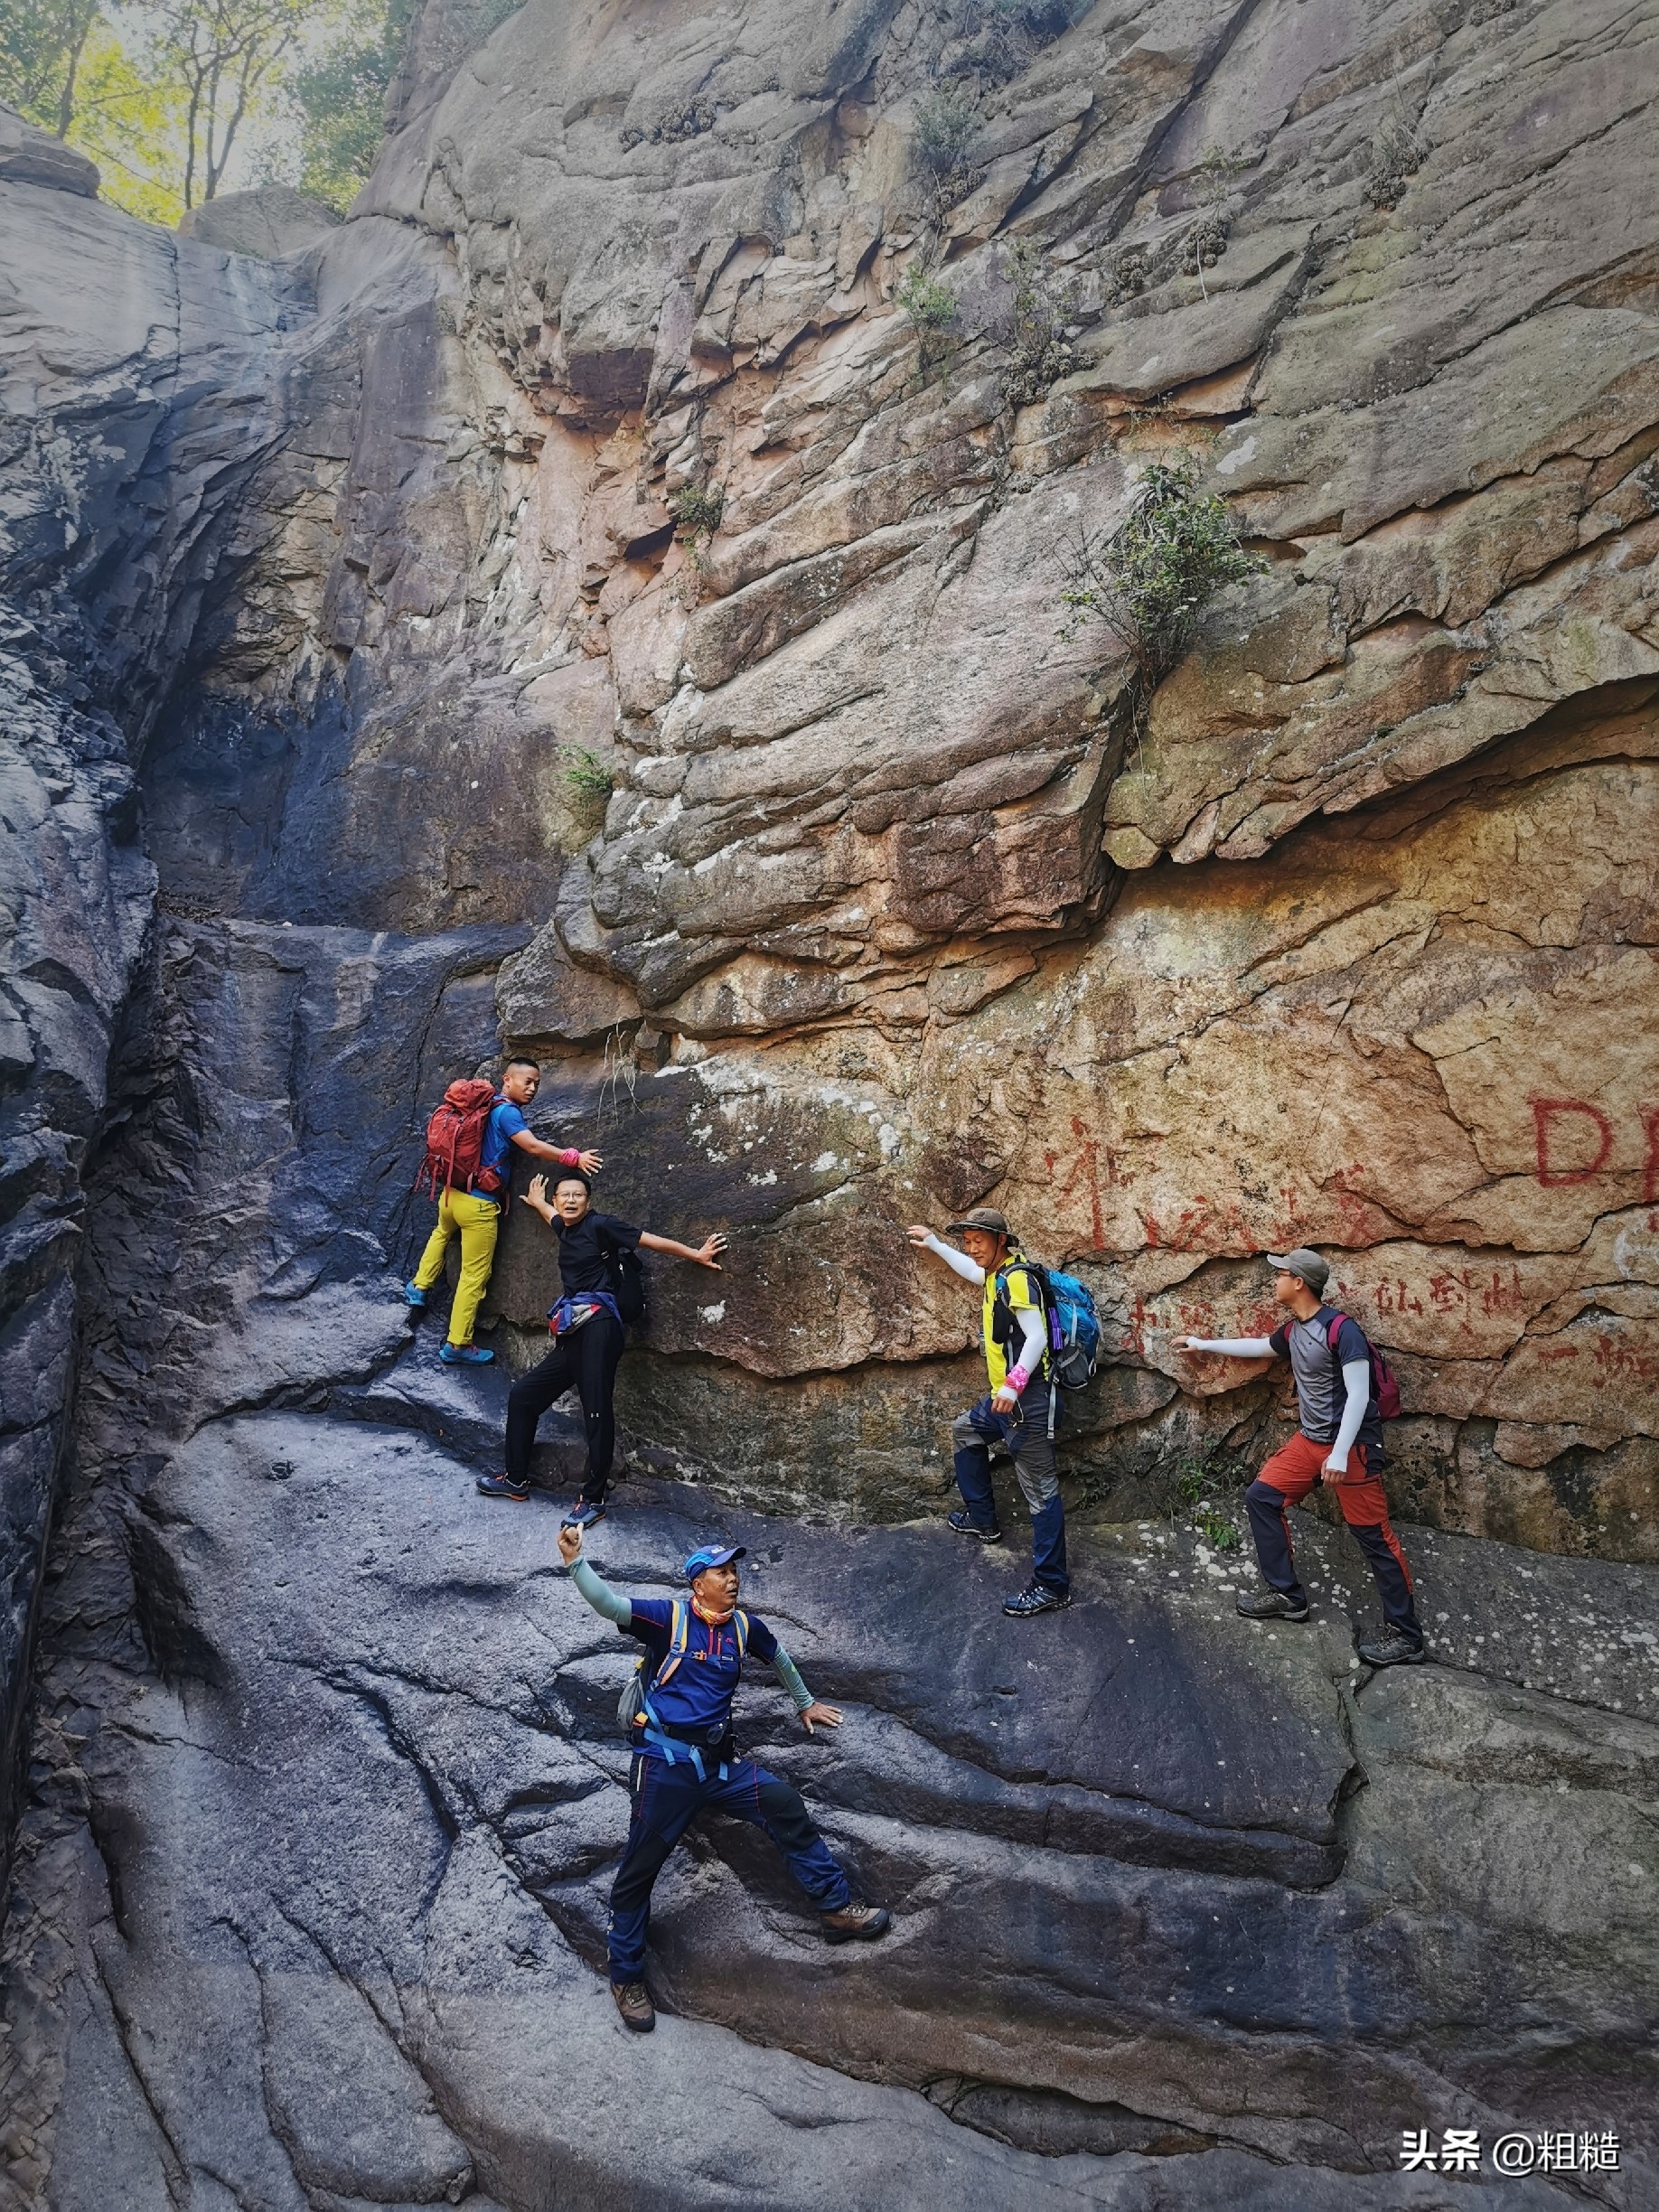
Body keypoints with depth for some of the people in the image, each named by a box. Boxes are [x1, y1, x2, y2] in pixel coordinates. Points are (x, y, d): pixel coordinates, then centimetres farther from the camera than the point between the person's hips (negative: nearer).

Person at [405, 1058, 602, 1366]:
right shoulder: (507, 1112, -15)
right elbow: (533, 1147, -25)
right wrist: (574, 1158, -20)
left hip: (453, 1193, 9)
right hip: (479, 1204, -9)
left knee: (442, 1233, 42)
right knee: (474, 1275, 1)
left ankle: (419, 1286, 50)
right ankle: (457, 1345, 6)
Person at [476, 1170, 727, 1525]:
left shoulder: (600, 1225, -1)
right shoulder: (566, 1229, 21)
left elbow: (654, 1241, -1)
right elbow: (552, 1214, 46)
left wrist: (696, 1255, -2)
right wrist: (536, 1201, 67)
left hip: (596, 1327, -9)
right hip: (571, 1335, 9)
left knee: (597, 1414, -11)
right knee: (522, 1395, 14)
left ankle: (593, 1500, -7)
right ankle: (516, 1480, 25)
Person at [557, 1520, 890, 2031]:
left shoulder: (745, 1627, 6)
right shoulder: (669, 1616, -10)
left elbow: (778, 1657, 27)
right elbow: (609, 1605, -26)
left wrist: (805, 1703, 39)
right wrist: (575, 1561, -42)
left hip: (719, 1763, 5)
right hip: (665, 1764, -5)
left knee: (786, 1806, -3)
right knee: (639, 1868, 0)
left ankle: (836, 1908, 11)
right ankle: (626, 1977, 18)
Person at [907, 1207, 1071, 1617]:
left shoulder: (1016, 1278, -17)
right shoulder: (997, 1274, 11)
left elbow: (1036, 1337, -24)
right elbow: (971, 1271, 35)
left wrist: (1013, 1386, -31)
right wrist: (933, 1243, 40)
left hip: (1027, 1400, -11)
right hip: (1004, 1398, 11)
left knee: (1040, 1491, -7)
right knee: (965, 1431, 31)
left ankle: (1051, 1586, -4)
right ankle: (982, 1519, 40)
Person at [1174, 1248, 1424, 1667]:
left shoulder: (1341, 1329, -19)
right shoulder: (1292, 1330, 7)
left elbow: (1358, 1394, -22)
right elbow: (1257, 1346, 28)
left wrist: (1340, 1454, -26)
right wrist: (1202, 1344, 34)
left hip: (1352, 1445, -9)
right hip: (1310, 1440, 9)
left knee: (1373, 1535, -6)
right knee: (1261, 1497, 6)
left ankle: (1406, 1635, 3)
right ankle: (1287, 1595, 15)